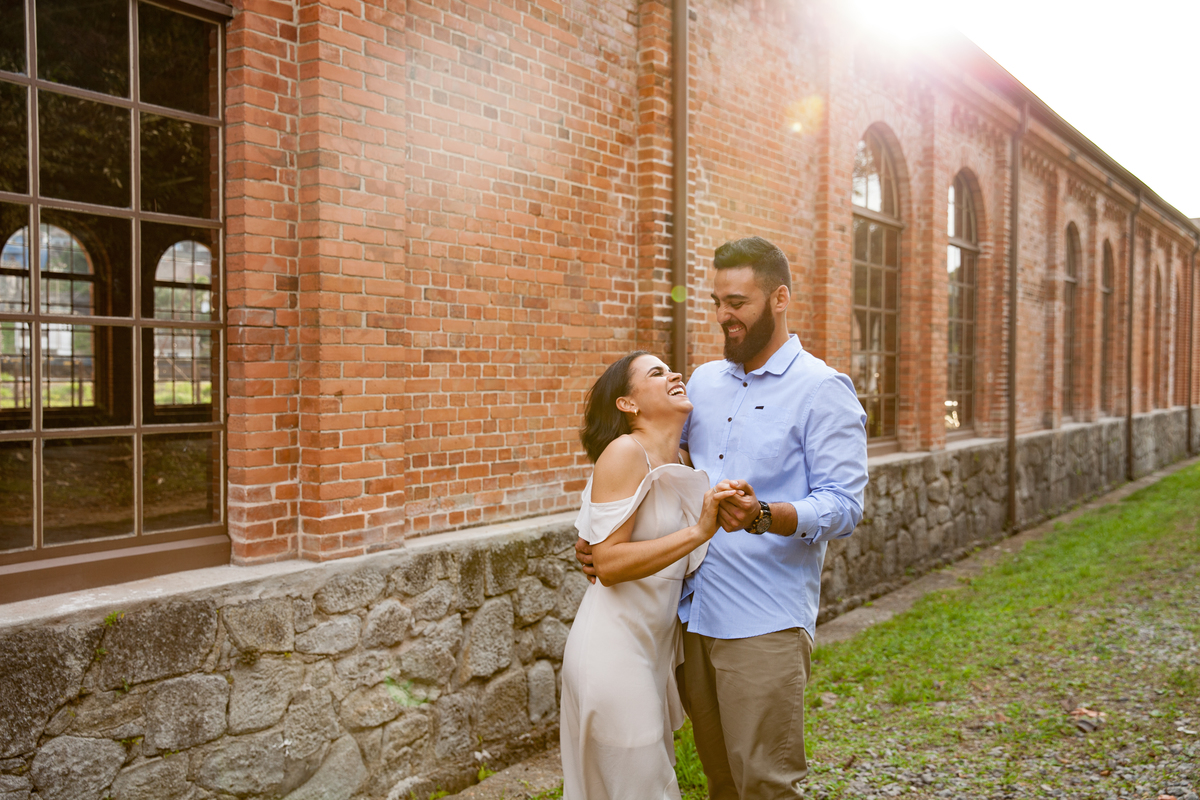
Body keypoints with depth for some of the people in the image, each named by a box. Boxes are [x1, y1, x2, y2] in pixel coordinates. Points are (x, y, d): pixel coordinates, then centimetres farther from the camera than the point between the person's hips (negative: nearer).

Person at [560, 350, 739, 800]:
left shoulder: (678, 463, 8)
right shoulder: (625, 452, -16)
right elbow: (607, 564, -22)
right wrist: (697, 532, -25)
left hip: (654, 644, 8)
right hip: (614, 649, -8)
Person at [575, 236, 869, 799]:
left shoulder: (823, 390, -6)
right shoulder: (704, 381, 13)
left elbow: (843, 507, -14)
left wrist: (763, 515, -32)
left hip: (764, 624, -6)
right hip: (691, 612, 6)